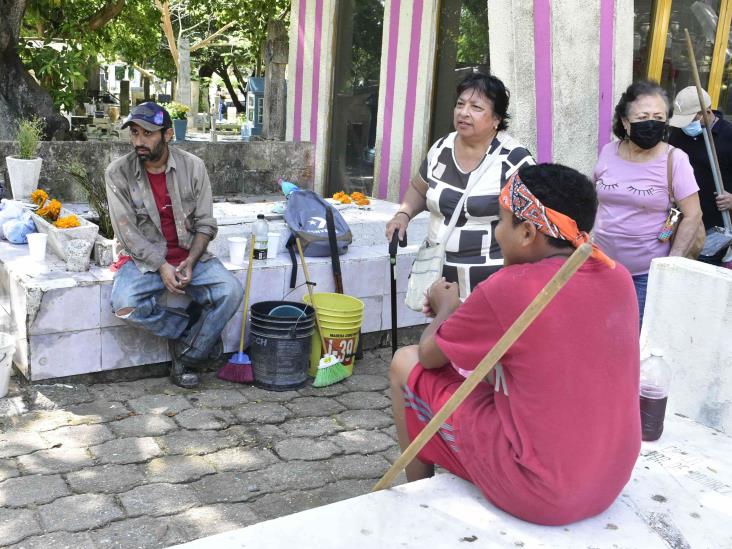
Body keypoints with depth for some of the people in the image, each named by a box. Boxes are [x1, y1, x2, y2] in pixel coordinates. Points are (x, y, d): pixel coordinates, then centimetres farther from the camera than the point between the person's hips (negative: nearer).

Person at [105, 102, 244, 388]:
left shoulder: (193, 166, -4)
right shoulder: (118, 173, -7)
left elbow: (205, 224, -2)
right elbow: (127, 232, -10)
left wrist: (190, 262, -17)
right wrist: (162, 266, -20)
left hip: (188, 255, 1)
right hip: (144, 258, -1)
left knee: (230, 290, -24)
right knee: (125, 305, -31)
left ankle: (185, 358, -7)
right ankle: (196, 330, -6)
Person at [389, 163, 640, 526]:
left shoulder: (507, 289, -22)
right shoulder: (618, 278, -2)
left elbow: (430, 355, -4)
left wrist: (447, 307, 15)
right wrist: (469, 311, 15)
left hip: (537, 494, -7)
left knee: (405, 363, 7)